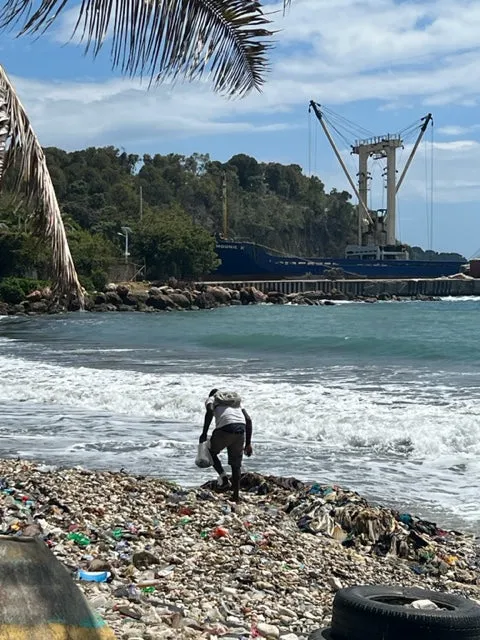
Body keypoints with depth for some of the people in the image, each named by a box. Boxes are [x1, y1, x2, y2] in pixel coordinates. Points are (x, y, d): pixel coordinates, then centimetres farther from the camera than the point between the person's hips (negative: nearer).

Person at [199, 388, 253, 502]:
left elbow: (210, 411, -4)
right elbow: (248, 420, 22)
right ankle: (236, 496, 16)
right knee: (236, 464, 17)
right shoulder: (237, 401, 35)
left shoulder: (211, 399, 22)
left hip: (225, 428, -4)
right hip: (241, 429, 4)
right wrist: (248, 444, 22)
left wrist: (204, 433, -5)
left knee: (211, 452, 22)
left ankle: (224, 478, 5)